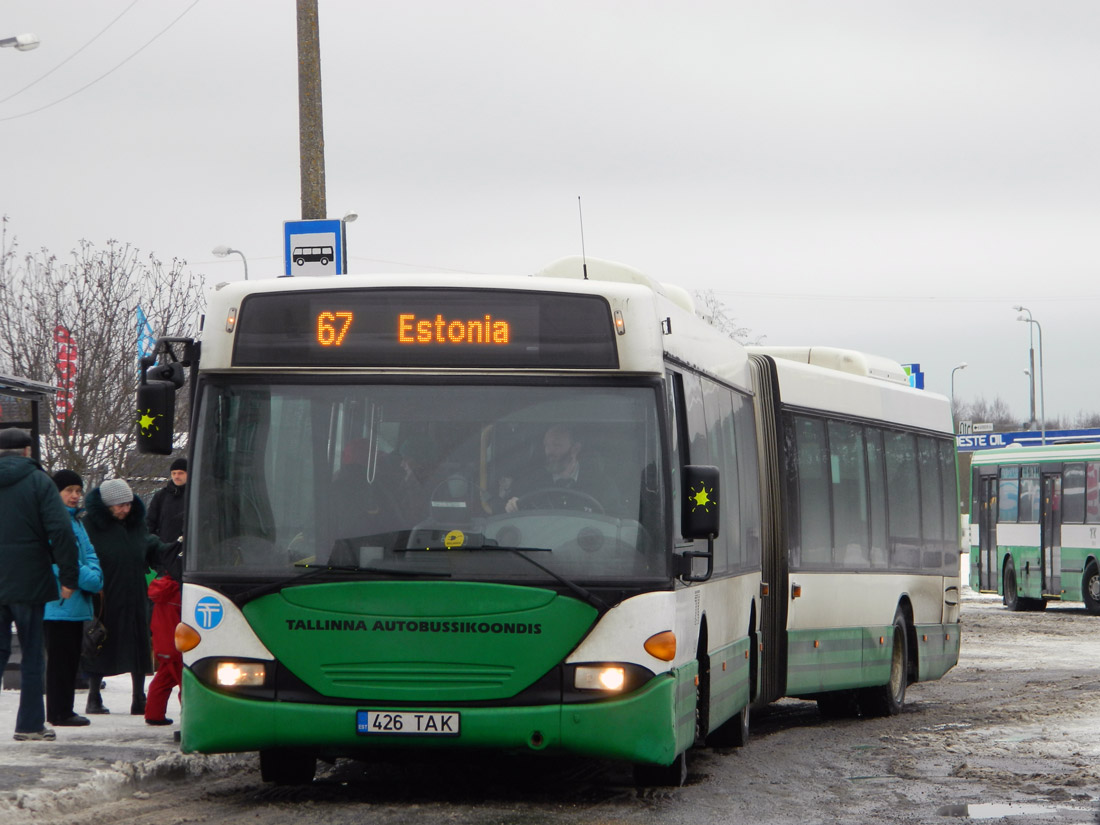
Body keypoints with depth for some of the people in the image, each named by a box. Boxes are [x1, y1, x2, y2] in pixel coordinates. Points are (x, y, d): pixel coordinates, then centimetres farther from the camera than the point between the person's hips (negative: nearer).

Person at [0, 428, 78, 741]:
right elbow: (61, 531, -12)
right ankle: (30, 725, 6)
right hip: (28, 582, -3)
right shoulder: (38, 481, -4)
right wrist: (68, 577, -7)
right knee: (32, 654, 5)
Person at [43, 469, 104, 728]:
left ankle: (64, 710, 19)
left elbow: (89, 554, 14)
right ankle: (59, 713, -2)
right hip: (58, 605, -9)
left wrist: (94, 575, -6)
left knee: (72, 658, 12)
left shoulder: (77, 520, 18)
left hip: (76, 605, 9)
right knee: (60, 659, -6)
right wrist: (87, 579, -16)